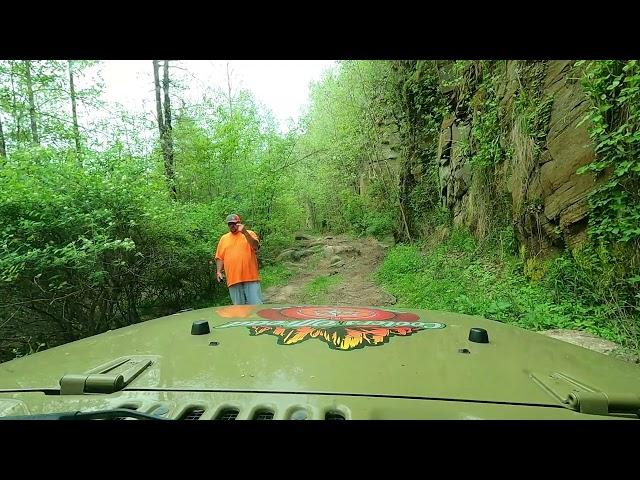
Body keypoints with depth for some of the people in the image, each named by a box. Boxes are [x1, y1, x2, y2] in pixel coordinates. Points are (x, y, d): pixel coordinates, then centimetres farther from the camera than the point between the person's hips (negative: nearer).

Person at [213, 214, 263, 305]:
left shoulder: (250, 234, 6)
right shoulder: (223, 238, 16)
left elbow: (256, 246, -12)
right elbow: (220, 257, 16)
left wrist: (245, 232, -21)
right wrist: (219, 271, 3)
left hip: (250, 277, -3)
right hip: (233, 279, 3)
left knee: (256, 304, -3)